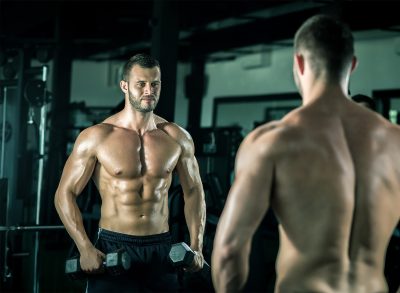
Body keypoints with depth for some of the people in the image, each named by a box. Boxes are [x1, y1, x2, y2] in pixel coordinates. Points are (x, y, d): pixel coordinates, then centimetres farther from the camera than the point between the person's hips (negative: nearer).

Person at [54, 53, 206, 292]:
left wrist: (196, 247, 2)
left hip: (161, 248, 3)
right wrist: (85, 248, -14)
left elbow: (194, 191, 11)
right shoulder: (96, 137, -7)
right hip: (113, 247, -2)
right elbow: (65, 193, -4)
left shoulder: (178, 138, 2)